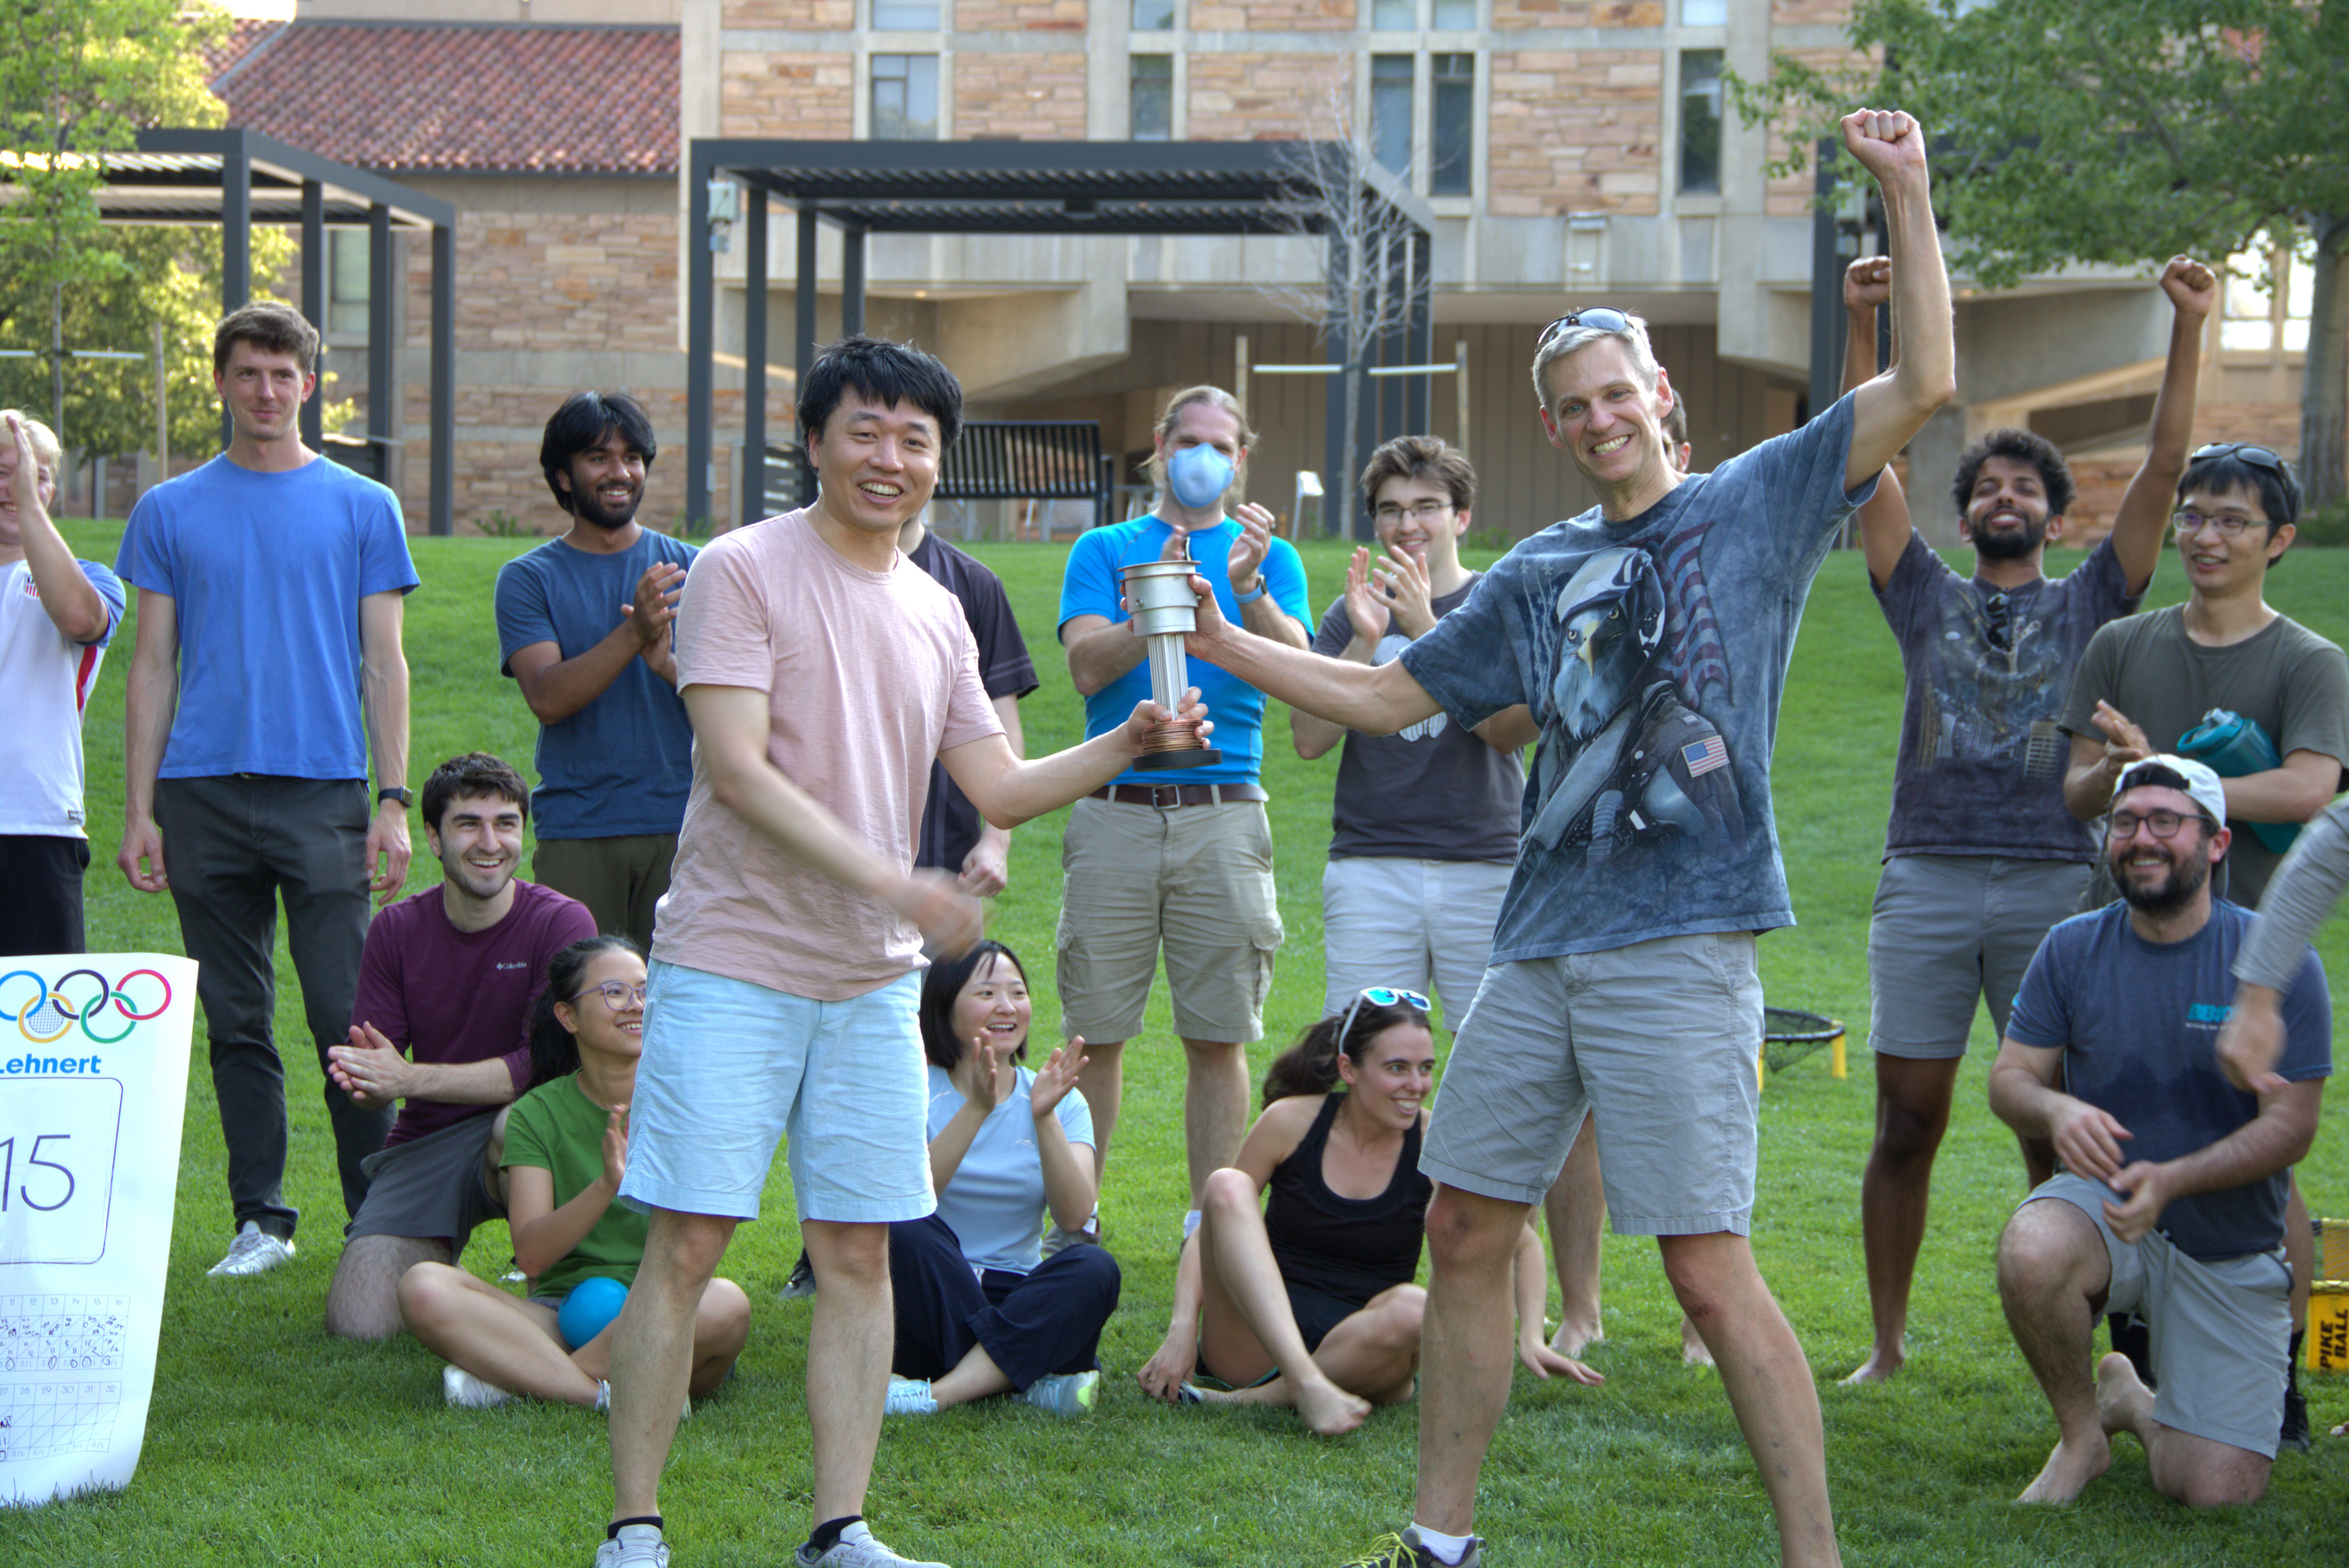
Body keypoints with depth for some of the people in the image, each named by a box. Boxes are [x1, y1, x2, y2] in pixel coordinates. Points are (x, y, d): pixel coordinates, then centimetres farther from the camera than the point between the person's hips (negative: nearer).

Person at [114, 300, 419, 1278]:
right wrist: (139, 812, 3)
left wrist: (393, 803, -3)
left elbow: (384, 665, 6)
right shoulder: (171, 512, 10)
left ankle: (378, 1220, 3)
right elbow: (152, 669, 10)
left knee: (344, 1016, -6)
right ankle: (261, 1220, 14)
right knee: (237, 1022, 6)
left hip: (324, 794, -2)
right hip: (204, 796, 2)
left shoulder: (363, 509, 7)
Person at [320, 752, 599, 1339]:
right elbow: (368, 1074, 0)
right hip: (422, 1144, 3)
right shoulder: (397, 930, 1)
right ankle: (438, 1264, 18)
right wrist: (364, 1084, -26)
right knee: (358, 1324, -16)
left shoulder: (562, 923, -9)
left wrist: (408, 1078, -23)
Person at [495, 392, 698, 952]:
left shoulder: (688, 568, 10)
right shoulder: (527, 579, 5)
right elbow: (547, 698, -9)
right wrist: (634, 634, -22)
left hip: (679, 825, 1)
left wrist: (667, 665, -17)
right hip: (576, 834, -1)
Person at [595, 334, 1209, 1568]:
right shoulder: (744, 571, -7)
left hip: (874, 980, 6)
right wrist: (886, 878, -23)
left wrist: (1126, 745, -2)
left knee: (859, 1252, 5)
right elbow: (736, 771, -16)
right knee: (686, 1244, -5)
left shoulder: (937, 615, 12)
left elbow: (1000, 791, 14)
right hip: (734, 963, -6)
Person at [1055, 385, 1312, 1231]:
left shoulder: (1270, 556, 14)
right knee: (1096, 1029, 1)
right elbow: (1088, 667, -3)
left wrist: (1246, 590, -18)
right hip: (1115, 808, 0)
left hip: (1225, 811, 0)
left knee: (1218, 1035, 0)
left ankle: (1211, 1220, 8)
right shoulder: (1104, 550, 12)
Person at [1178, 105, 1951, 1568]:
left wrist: (1907, 194, -13)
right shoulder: (1537, 577, 17)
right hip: (1542, 942, 6)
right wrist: (1225, 643, 17)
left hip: (1680, 948, -6)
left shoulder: (1759, 502, 3)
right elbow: (1382, 697, 23)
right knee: (1467, 1231, 10)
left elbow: (1925, 385, -8)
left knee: (1711, 1270, -10)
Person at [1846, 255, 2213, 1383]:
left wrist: (2188, 333, -5)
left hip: (2053, 888, 0)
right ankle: (1886, 1344, 10)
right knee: (1907, 1123, 1)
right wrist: (1862, 327, -4)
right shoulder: (1928, 597, 15)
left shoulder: (2092, 601, 14)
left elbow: (2164, 468, 5)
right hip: (1926, 884, 1)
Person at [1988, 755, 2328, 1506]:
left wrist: (2171, 1180, -28)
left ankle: (2134, 1402, 25)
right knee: (2030, 1252, -37)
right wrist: (2055, 1110, -26)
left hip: (2232, 1252, -1)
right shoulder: (2073, 950, -2)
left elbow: (2290, 1127, -13)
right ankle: (2082, 1431, -7)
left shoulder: (2279, 961, -11)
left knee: (2218, 1493, -10)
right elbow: (2009, 1078, -1)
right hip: (2104, 1202, 1)